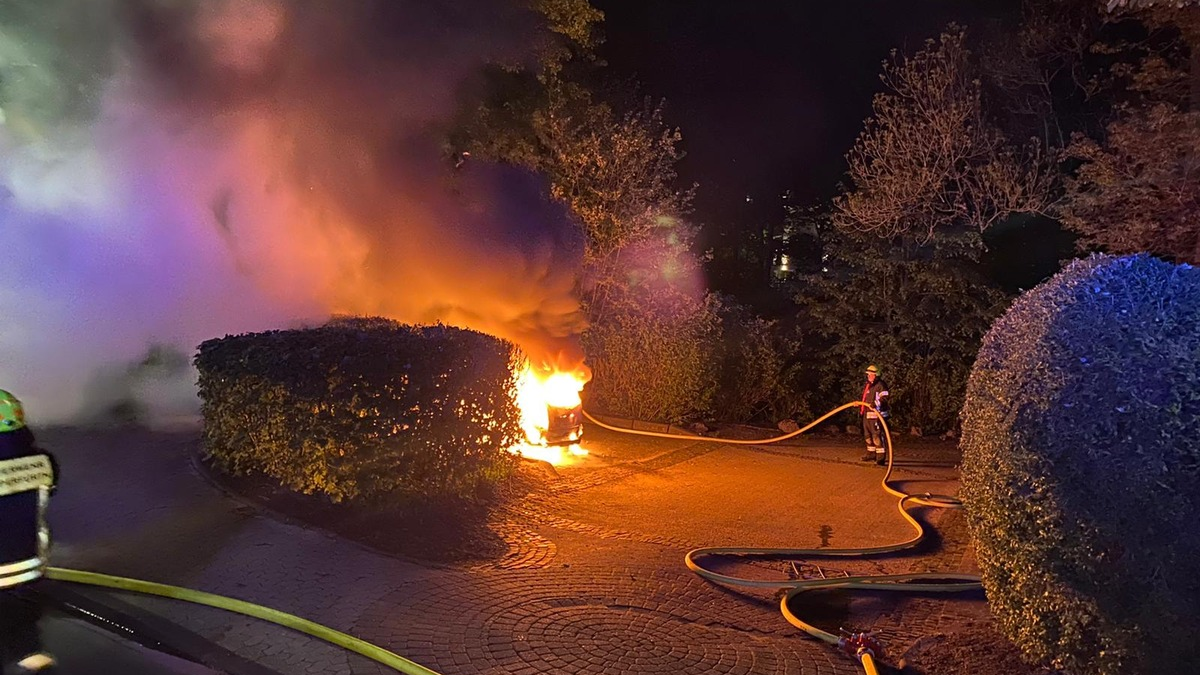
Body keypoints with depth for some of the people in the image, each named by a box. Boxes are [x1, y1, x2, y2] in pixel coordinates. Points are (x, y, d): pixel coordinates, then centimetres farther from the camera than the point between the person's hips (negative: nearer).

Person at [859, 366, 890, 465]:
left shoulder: (880, 385, -12)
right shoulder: (867, 385, 17)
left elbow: (884, 399, -21)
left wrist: (875, 404, -34)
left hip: (876, 415, -10)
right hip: (867, 414, 10)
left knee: (877, 436, -11)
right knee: (868, 435, 18)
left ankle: (881, 457, -8)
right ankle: (871, 454, 31)